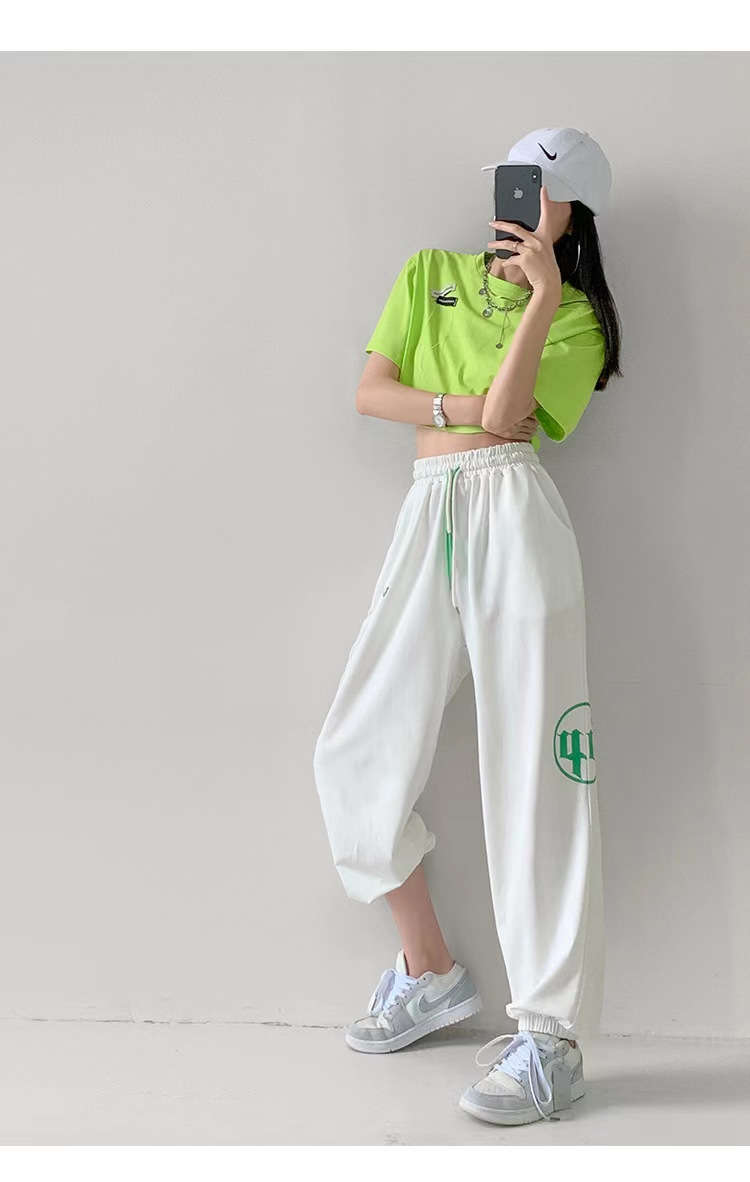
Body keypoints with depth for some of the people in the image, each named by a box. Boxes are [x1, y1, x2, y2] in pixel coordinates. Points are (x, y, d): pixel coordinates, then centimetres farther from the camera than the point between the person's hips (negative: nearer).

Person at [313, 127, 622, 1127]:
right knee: (355, 753, 2)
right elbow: (371, 391, 9)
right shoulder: (431, 274, 20)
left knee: (533, 774, -8)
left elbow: (506, 412, -7)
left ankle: (552, 1039, -5)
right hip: (428, 518, 5)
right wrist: (464, 408, -5)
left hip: (512, 512, -4)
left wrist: (543, 294, -10)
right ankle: (432, 972, 20)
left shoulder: (577, 318, 9)